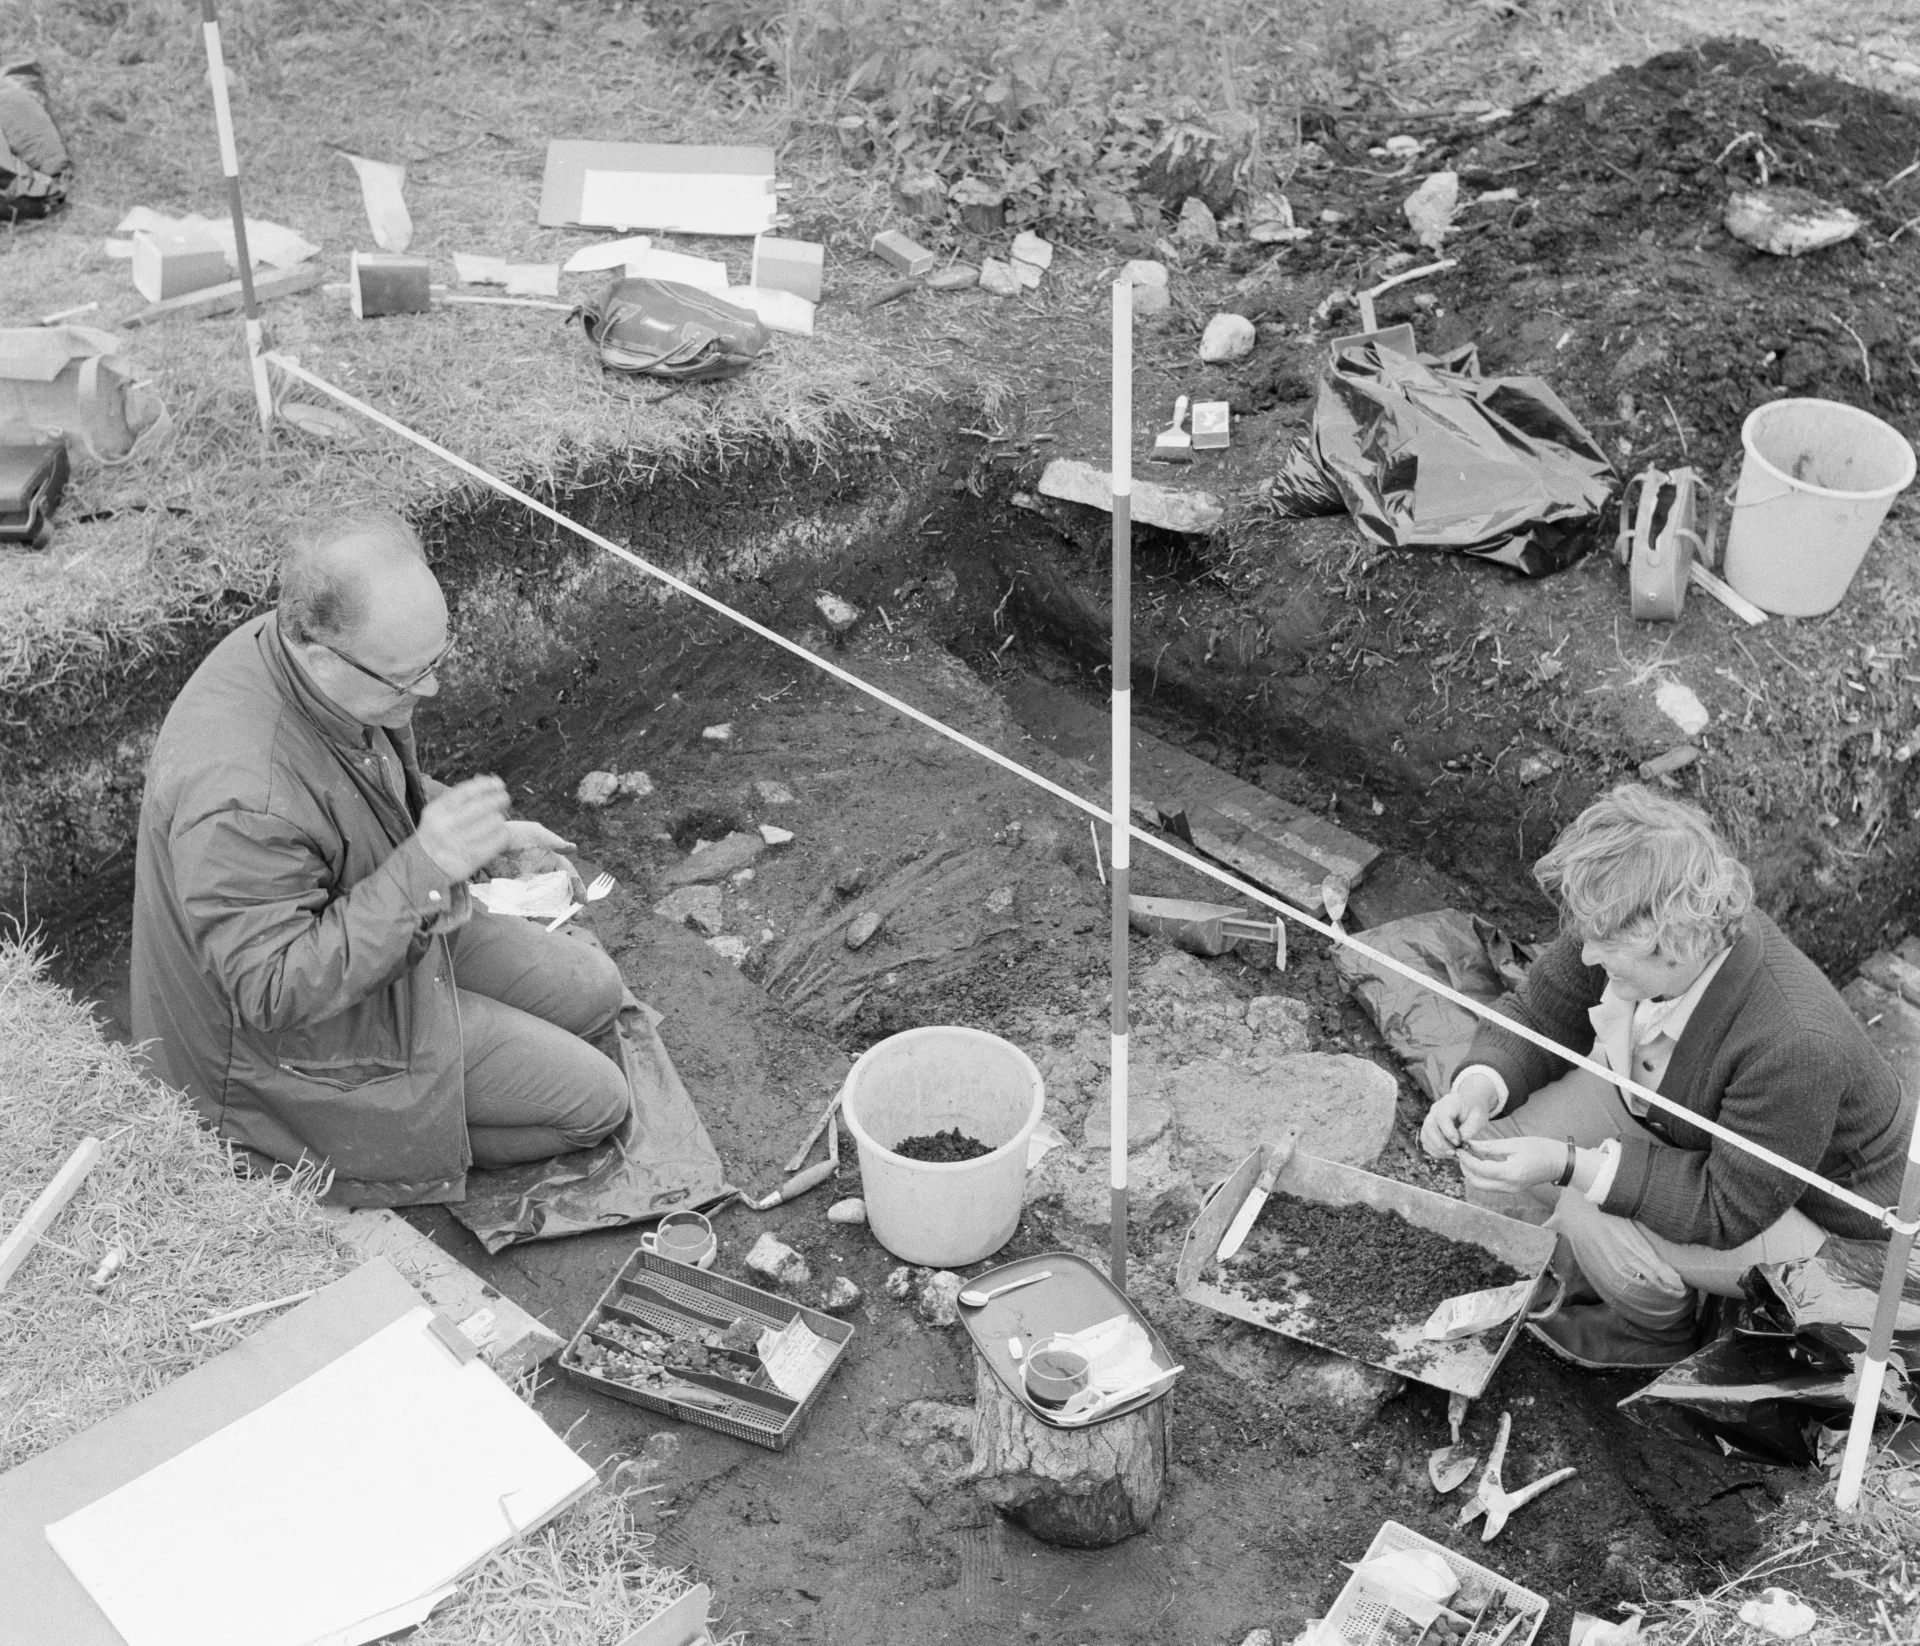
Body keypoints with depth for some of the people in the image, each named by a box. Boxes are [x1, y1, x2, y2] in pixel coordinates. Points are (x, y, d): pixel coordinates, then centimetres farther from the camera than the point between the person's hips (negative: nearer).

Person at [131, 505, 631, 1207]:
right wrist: (425, 867, -43)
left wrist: (490, 835, 1)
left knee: (592, 990, 9)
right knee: (592, 1099, -5)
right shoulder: (240, 801, -41)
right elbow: (274, 991, -35)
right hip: (298, 1039, -9)